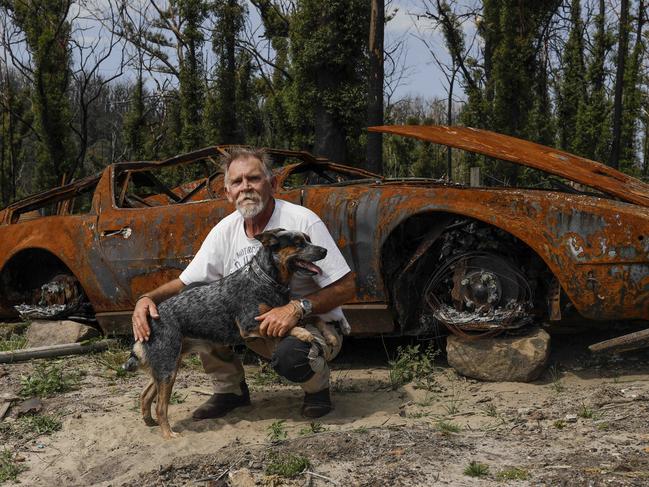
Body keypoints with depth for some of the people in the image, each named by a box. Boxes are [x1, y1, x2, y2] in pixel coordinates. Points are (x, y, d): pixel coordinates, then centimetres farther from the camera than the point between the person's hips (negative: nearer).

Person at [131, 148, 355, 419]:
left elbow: (346, 287, -18)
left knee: (291, 355, -39)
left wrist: (298, 308, -33)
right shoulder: (225, 230, -3)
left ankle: (318, 387, 0)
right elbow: (184, 284, 3)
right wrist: (147, 299, -18)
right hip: (261, 326, 5)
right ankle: (230, 389, 7)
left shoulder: (302, 221, -19)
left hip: (315, 324, -5)